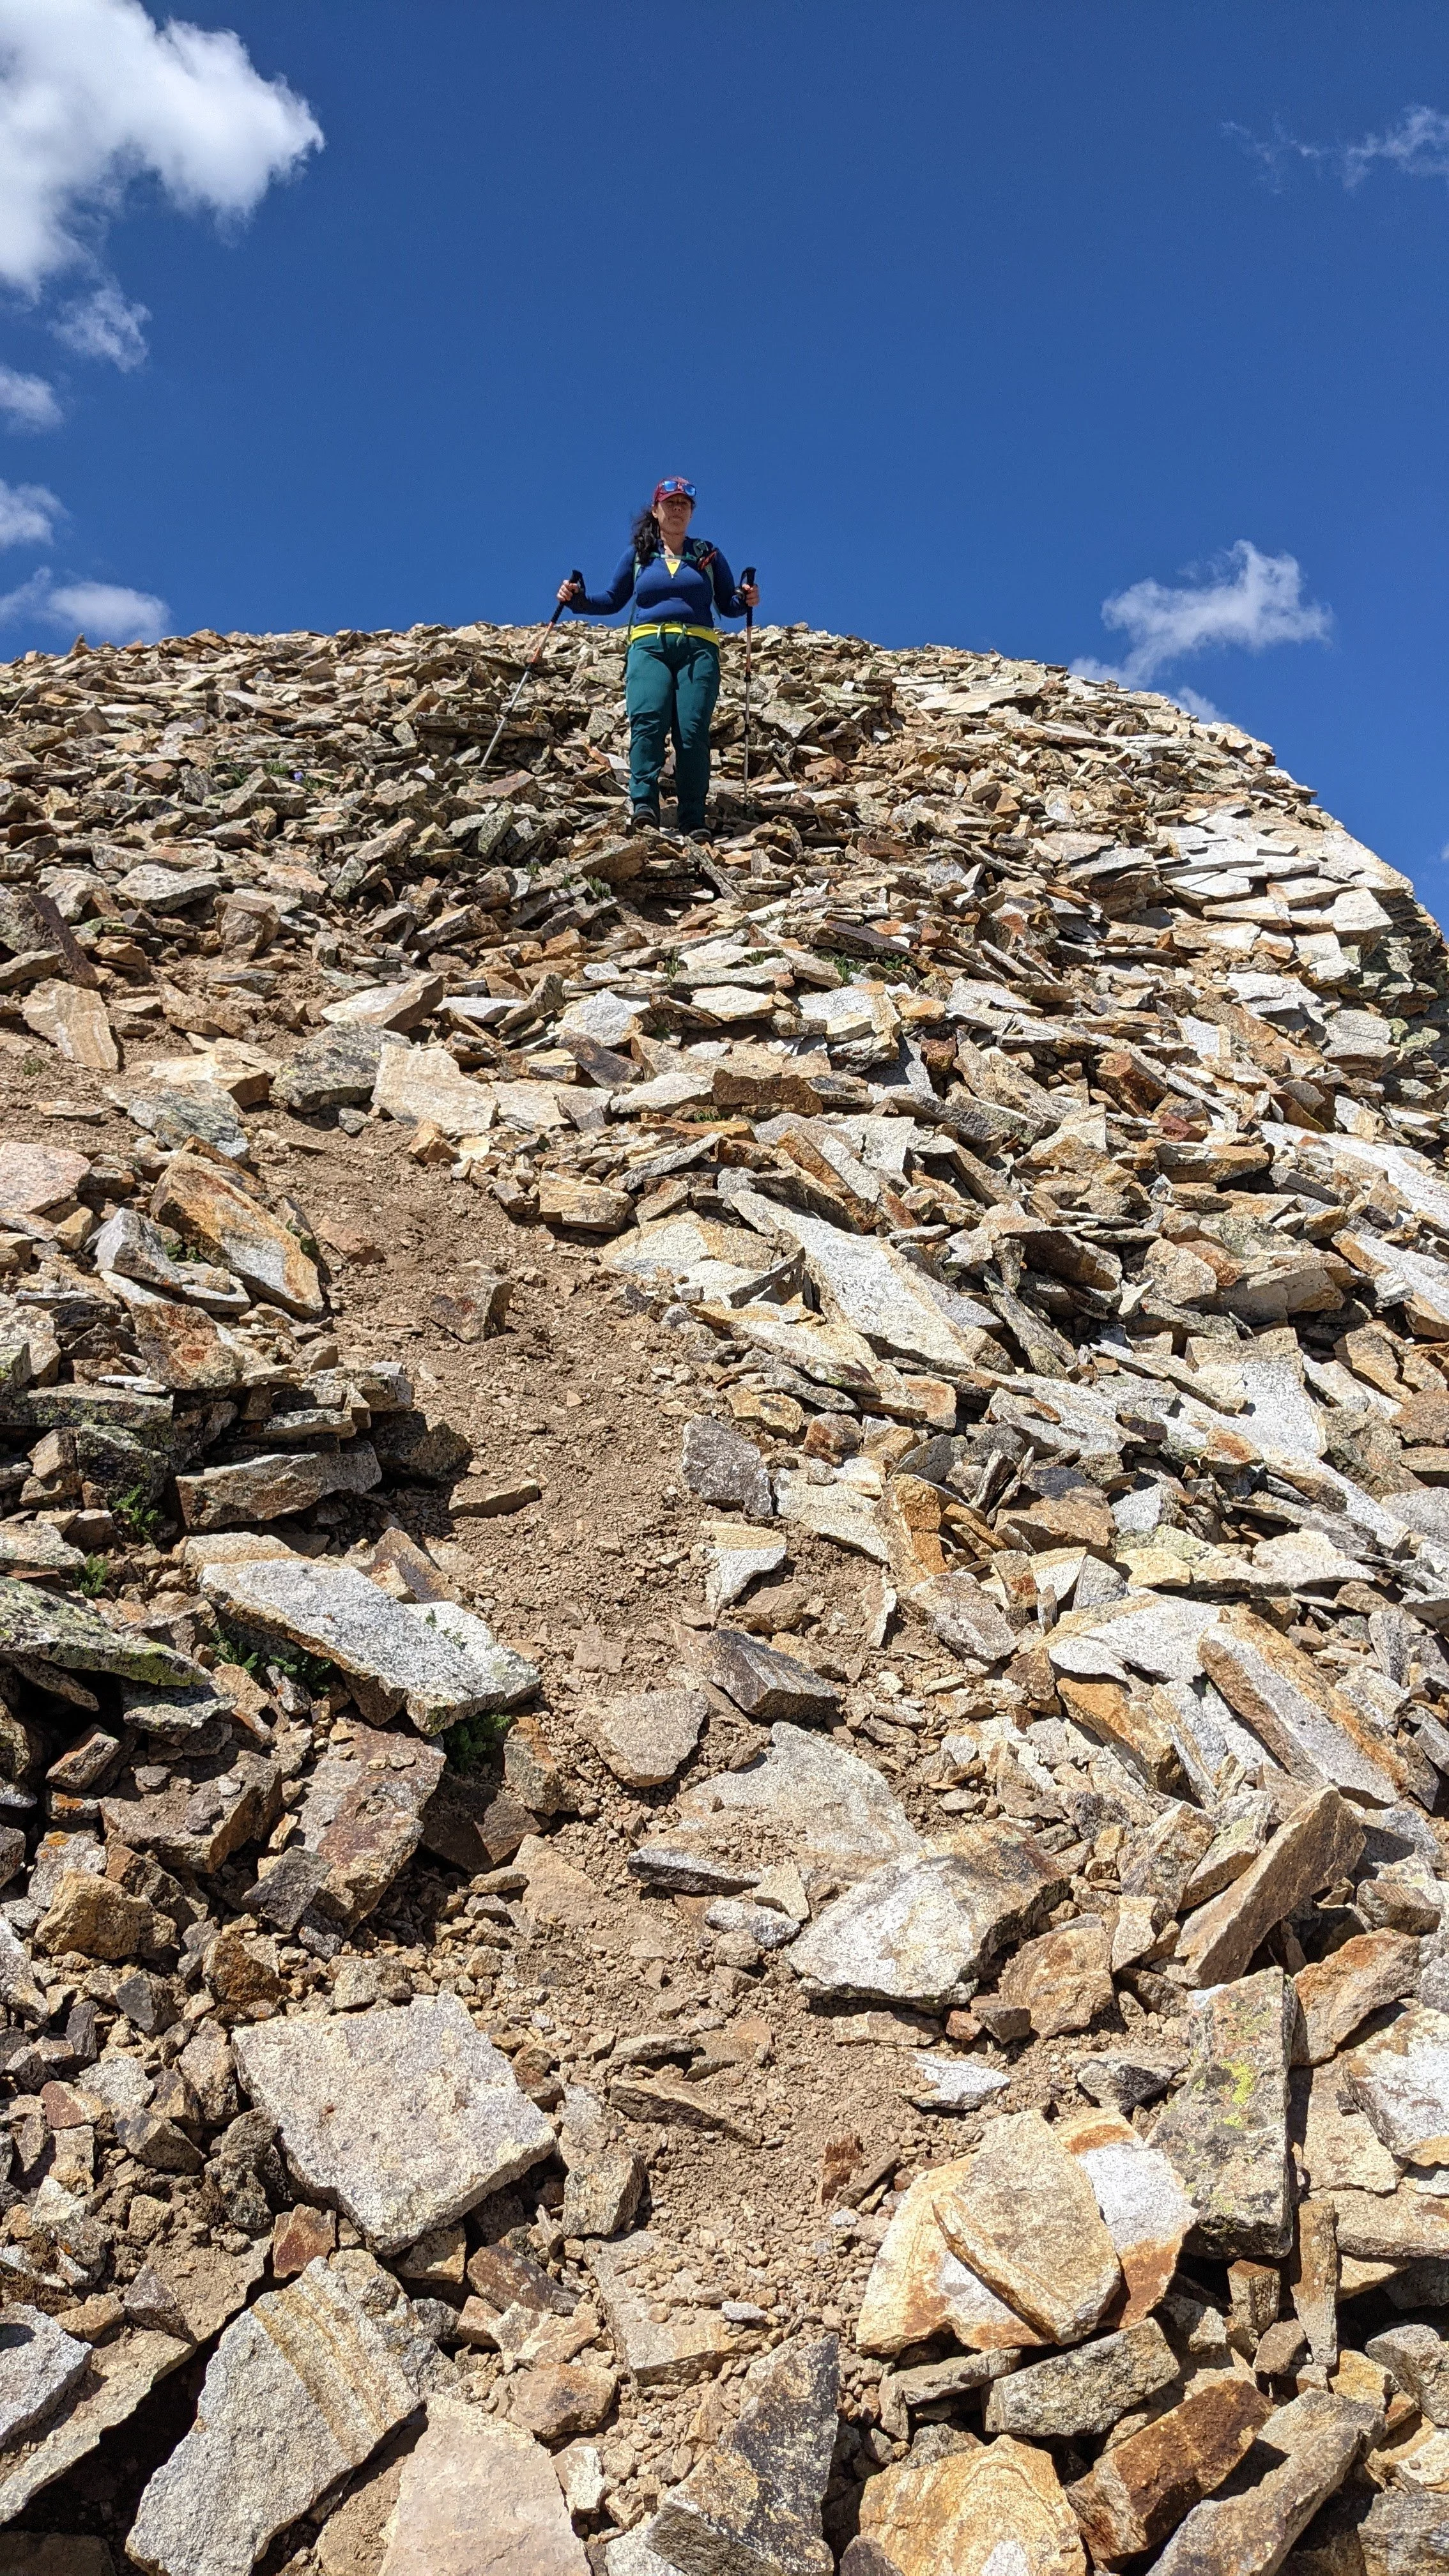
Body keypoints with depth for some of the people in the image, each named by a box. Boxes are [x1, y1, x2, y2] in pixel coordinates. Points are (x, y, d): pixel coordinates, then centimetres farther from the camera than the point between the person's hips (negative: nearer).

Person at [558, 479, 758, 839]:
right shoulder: (637, 555, 19)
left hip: (698, 648, 0)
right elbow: (612, 600, 22)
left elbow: (728, 606, 17)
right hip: (649, 646, 0)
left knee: (693, 731, -14)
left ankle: (694, 821, -17)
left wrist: (745, 600, -5)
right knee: (648, 721, -24)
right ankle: (644, 804, -34)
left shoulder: (709, 555, 19)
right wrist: (578, 599, 6)